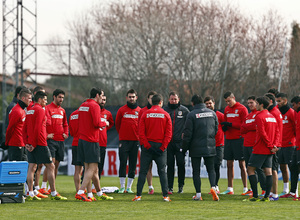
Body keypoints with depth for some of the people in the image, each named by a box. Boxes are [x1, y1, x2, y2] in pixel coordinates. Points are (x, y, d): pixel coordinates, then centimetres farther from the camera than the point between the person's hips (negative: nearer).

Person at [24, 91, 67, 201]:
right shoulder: (40, 110, -10)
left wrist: (26, 143, 7)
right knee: (50, 167, -2)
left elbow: (25, 128, 14)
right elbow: (37, 128, -17)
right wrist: (33, 144, -15)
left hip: (31, 145, 9)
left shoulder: (30, 111, 17)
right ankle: (53, 194, -2)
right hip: (40, 144, -9)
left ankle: (31, 194, 1)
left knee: (31, 167, 5)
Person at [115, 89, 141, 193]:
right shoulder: (122, 110, 3)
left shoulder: (140, 111, 6)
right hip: (124, 141, -2)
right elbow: (117, 124, 12)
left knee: (133, 165, 2)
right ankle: (122, 187, -1)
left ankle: (129, 187, 7)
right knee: (123, 163, -5)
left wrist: (139, 136, 8)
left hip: (135, 141, 2)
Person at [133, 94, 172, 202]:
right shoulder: (165, 115, 0)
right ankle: (165, 195, -1)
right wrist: (163, 146, -6)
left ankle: (138, 195, -1)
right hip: (161, 146, 0)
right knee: (162, 171, 4)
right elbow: (169, 133, -5)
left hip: (148, 145, 0)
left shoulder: (145, 114, 1)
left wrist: (146, 145, -6)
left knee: (143, 171, 3)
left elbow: (141, 132, -5)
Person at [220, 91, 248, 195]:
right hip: (228, 139, 6)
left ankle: (245, 188, 0)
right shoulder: (226, 109, 15)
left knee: (242, 164, -3)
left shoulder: (242, 109, -6)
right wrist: (224, 127, -1)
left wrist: (231, 124, -16)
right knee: (229, 164, 7)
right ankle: (230, 189, 11)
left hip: (239, 139, -6)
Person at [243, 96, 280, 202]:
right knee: (268, 172, 5)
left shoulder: (259, 116, -12)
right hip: (269, 151, 8)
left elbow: (262, 133, -19)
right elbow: (277, 132, 11)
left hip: (260, 149, -8)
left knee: (250, 169, -2)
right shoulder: (272, 117, 13)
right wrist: (274, 145, 1)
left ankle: (255, 196, -8)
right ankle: (266, 196, 3)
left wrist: (270, 146, -12)